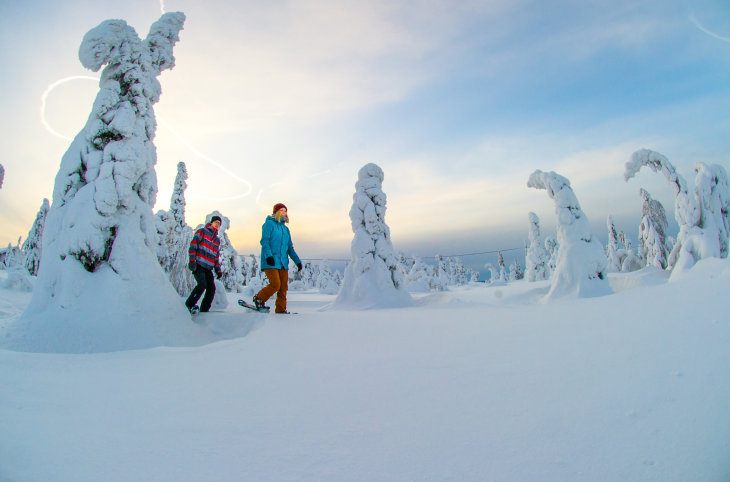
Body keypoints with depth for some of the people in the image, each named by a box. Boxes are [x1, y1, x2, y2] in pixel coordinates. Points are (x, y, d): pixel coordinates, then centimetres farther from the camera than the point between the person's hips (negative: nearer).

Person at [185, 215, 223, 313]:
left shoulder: (217, 240, 22)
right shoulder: (202, 231, 4)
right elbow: (193, 245, -7)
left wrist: (218, 270, 14)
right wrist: (192, 260, -17)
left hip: (208, 268, 7)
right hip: (198, 265, -6)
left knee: (212, 289, -2)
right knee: (202, 284, -22)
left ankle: (204, 310, 6)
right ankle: (189, 304, -6)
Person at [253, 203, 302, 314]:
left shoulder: (285, 229, 22)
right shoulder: (269, 224, 2)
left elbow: (290, 247, 24)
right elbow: (264, 241, -9)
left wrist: (297, 261, 18)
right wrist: (268, 255, -23)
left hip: (283, 262, 7)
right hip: (271, 262, -7)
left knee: (283, 287, 2)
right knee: (275, 285, -14)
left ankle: (281, 309, 9)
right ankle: (259, 299, 9)